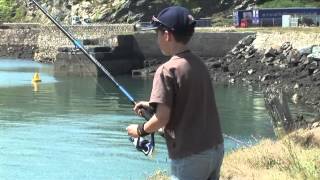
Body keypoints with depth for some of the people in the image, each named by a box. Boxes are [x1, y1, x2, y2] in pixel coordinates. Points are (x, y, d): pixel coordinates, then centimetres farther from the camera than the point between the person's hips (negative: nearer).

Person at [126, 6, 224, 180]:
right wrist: (152, 105, 24)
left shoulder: (167, 70, -15)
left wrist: (140, 130, 1)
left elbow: (162, 118, -17)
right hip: (215, 148, 7)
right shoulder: (199, 64, 8)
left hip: (190, 156, -7)